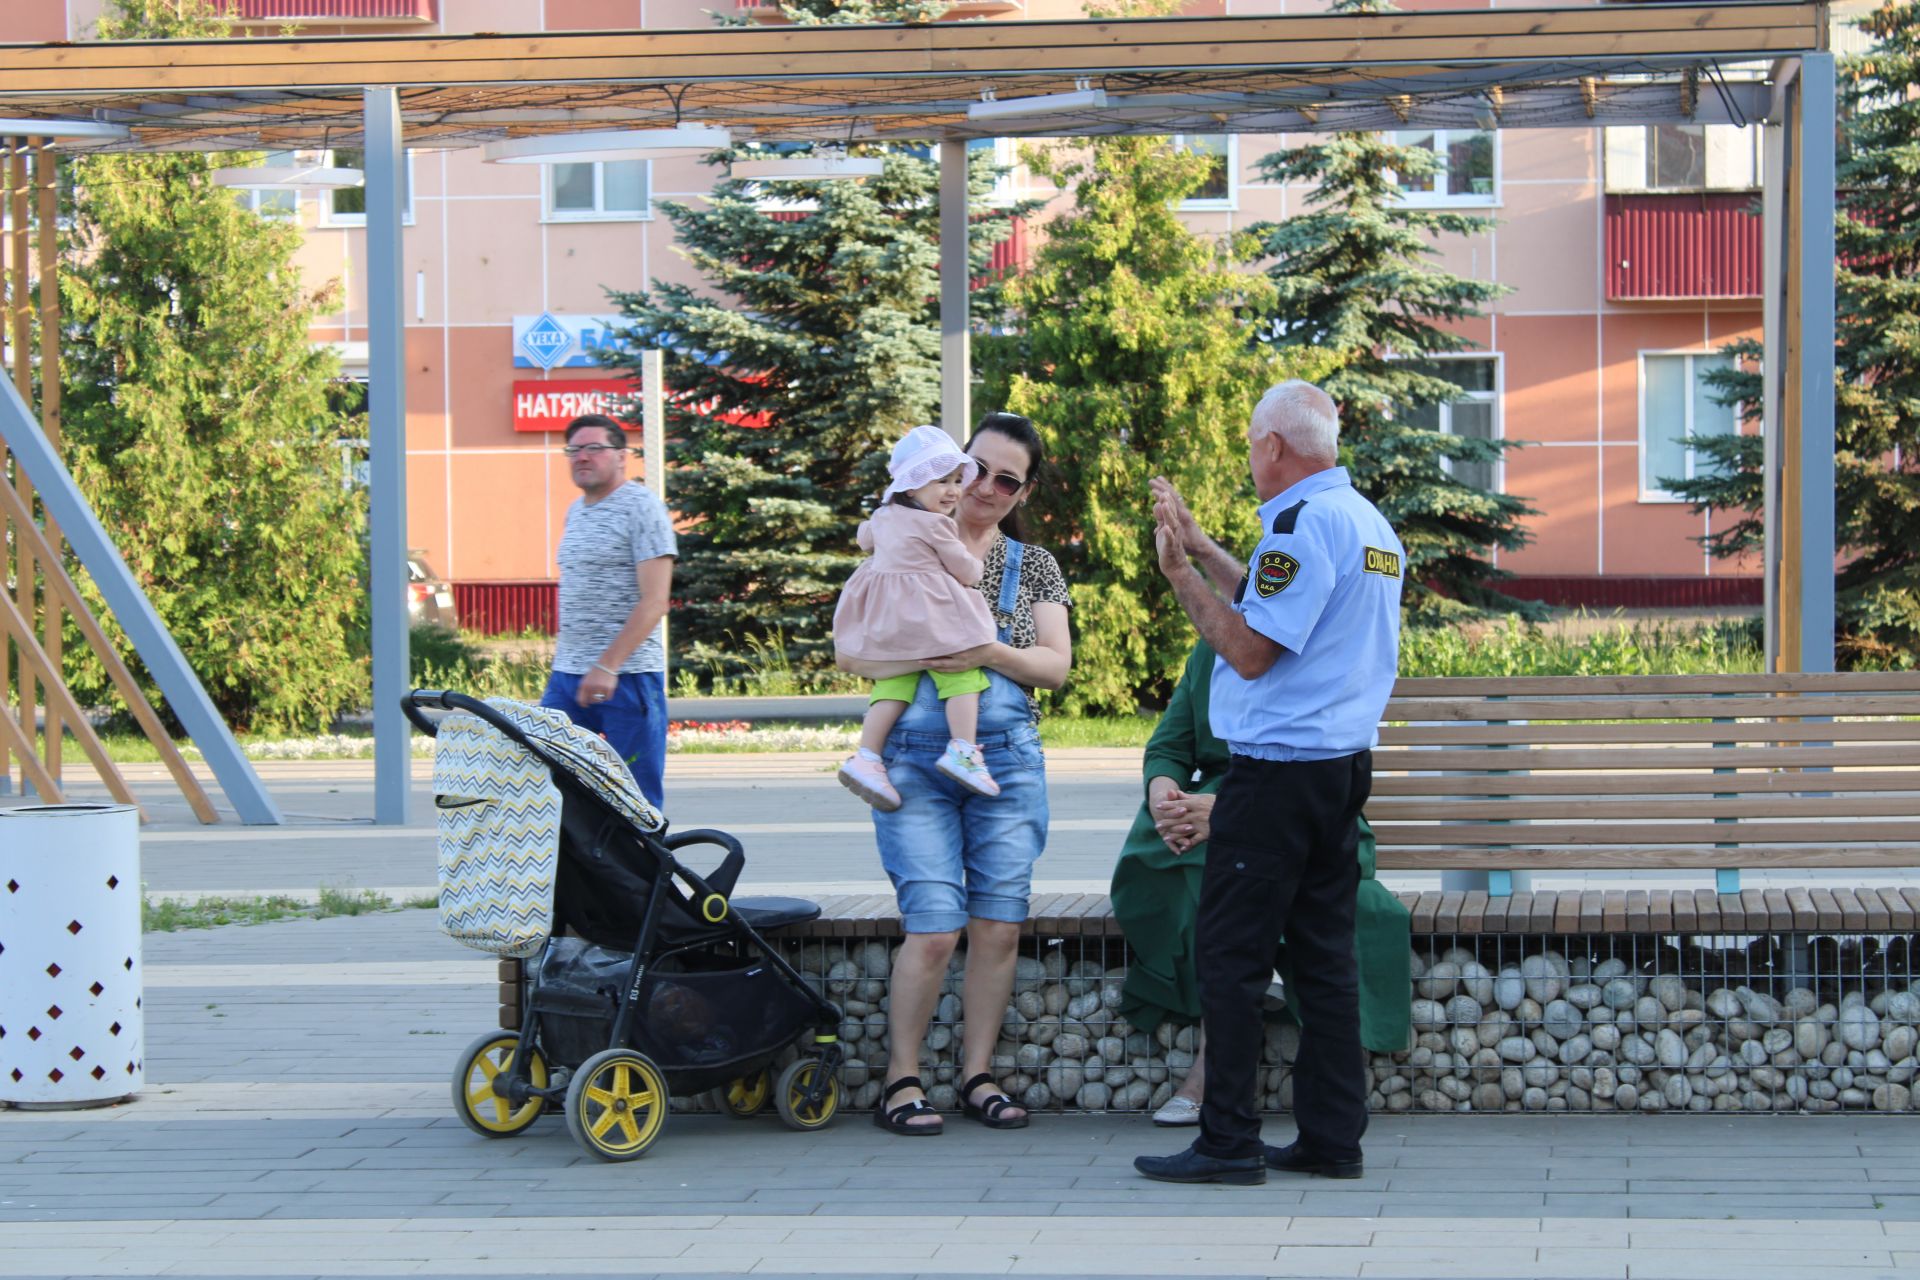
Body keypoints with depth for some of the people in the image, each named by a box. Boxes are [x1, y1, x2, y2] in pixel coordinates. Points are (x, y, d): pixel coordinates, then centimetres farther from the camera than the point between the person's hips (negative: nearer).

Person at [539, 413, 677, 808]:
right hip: (567, 674, 8)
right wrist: (567, 662, 19)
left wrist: (607, 666, -22)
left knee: (638, 797, -5)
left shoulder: (641, 507, -7)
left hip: (628, 674, -8)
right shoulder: (575, 511, 17)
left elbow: (654, 602, -15)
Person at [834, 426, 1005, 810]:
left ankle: (866, 756, -2)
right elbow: (965, 571, -5)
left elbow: (865, 538, 36)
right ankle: (962, 749, -15)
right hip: (928, 616, -8)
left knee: (894, 684, 8)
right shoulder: (935, 525, -12)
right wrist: (975, 566, 17)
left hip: (884, 618, 8)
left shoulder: (883, 517, 12)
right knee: (961, 674, -4)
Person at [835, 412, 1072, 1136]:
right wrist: (918, 656, -13)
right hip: (916, 758, -3)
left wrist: (991, 654, -14)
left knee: (998, 927, 0)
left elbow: (1056, 666, 3)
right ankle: (900, 1081, 3)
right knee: (933, 929, -10)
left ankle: (978, 1077, 12)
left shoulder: (1034, 567, 13)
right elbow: (851, 652, 4)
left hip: (1007, 759, 3)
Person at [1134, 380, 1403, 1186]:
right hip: (1344, 765, 9)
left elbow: (1251, 651, -17)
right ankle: (1332, 1139, 12)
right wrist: (1200, 547, 29)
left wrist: (1181, 575, -8)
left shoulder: (1303, 523, -15)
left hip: (1278, 772, -9)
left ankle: (1229, 1143, -3)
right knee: (1323, 958, 11)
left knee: (1232, 958, -4)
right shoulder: (1369, 524, 15)